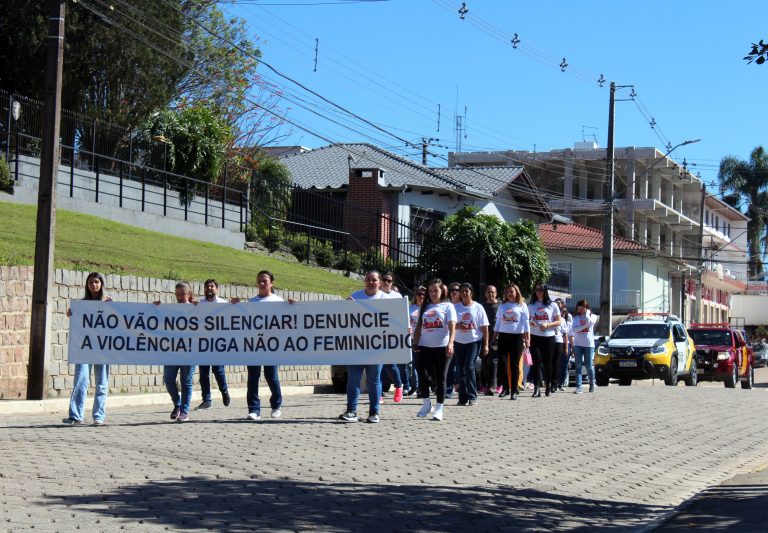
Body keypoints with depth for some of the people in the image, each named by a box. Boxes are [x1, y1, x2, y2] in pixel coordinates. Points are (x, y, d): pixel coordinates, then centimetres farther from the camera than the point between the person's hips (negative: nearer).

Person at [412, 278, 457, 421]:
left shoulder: (448, 306, 2)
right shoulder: (424, 307, 14)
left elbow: (452, 327, -8)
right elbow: (419, 327, 17)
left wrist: (450, 343, -21)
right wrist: (415, 343, 6)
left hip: (442, 347, -3)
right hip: (425, 347, 3)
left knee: (440, 378, 0)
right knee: (423, 376, -5)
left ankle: (439, 409, 6)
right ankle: (427, 404, 14)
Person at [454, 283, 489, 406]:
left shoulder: (478, 307, 1)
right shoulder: (456, 307, 7)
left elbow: (484, 327, 1)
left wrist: (486, 345, -3)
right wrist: (457, 326, -15)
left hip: (474, 341, -3)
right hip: (459, 342, 3)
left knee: (469, 367, -14)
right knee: (461, 370, 4)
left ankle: (472, 397, -8)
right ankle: (463, 398, 9)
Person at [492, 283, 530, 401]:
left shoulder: (522, 306, 5)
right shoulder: (502, 306, 13)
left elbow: (526, 323, 2)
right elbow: (498, 322, 15)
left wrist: (527, 339, -5)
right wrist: (494, 338, 10)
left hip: (517, 337, -3)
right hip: (503, 336, 3)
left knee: (515, 365, -2)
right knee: (503, 363, -3)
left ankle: (514, 391, 1)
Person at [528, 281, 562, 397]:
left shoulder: (552, 305, 5)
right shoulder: (531, 306, 11)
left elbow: (559, 322, 5)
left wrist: (547, 325, -12)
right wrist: (529, 323, -7)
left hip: (549, 337, -1)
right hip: (535, 337, 1)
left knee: (548, 363, 3)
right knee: (536, 362, -10)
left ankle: (548, 386, 21)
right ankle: (536, 389, -14)